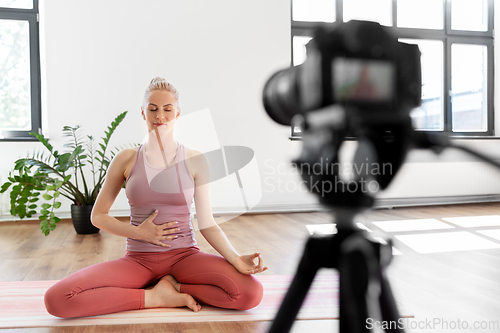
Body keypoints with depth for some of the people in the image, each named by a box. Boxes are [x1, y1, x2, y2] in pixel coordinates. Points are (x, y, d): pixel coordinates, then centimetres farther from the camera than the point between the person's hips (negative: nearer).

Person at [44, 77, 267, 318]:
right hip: (138, 259, 1)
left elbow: (207, 224, -2)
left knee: (250, 293, -27)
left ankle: (171, 286, -4)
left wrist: (236, 259, -19)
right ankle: (155, 297, -10)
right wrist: (138, 233, -9)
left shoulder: (195, 161, 0)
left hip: (184, 255, 0)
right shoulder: (126, 159, 1)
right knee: (56, 299, -23)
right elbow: (98, 216, 8)